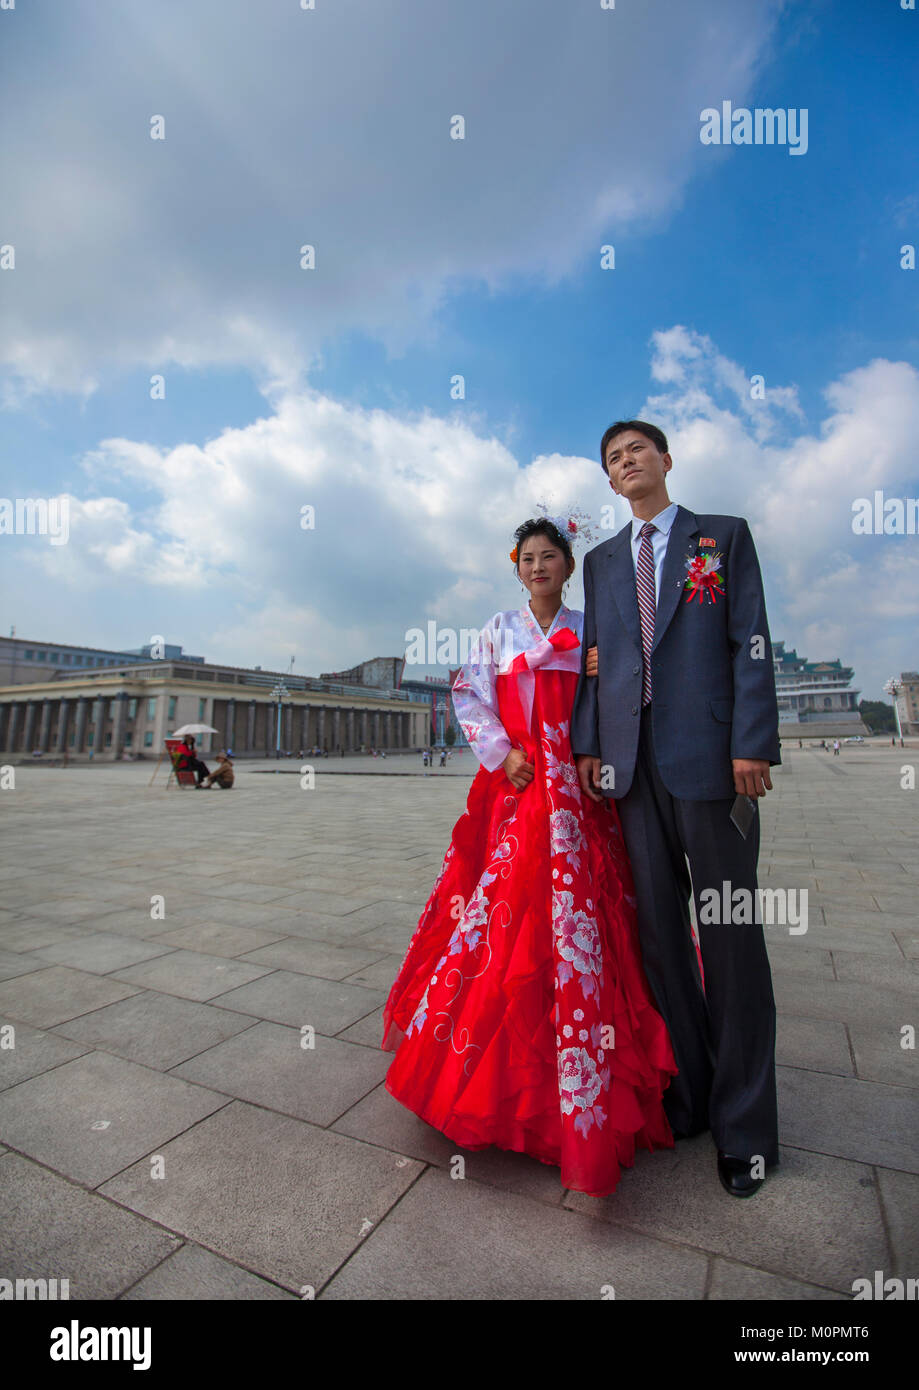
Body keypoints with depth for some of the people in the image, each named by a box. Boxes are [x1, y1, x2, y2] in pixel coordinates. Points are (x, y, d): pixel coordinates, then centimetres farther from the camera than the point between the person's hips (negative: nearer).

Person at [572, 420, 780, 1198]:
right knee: (660, 930, 10)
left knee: (730, 935, 4)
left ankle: (744, 1125, 21)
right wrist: (587, 743, 3)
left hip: (708, 754, -3)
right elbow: (594, 658, 12)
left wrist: (752, 744, -10)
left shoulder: (725, 535, 9)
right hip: (633, 760, 4)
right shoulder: (602, 560, 18)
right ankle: (688, 1095, 28)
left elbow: (752, 643, 0)